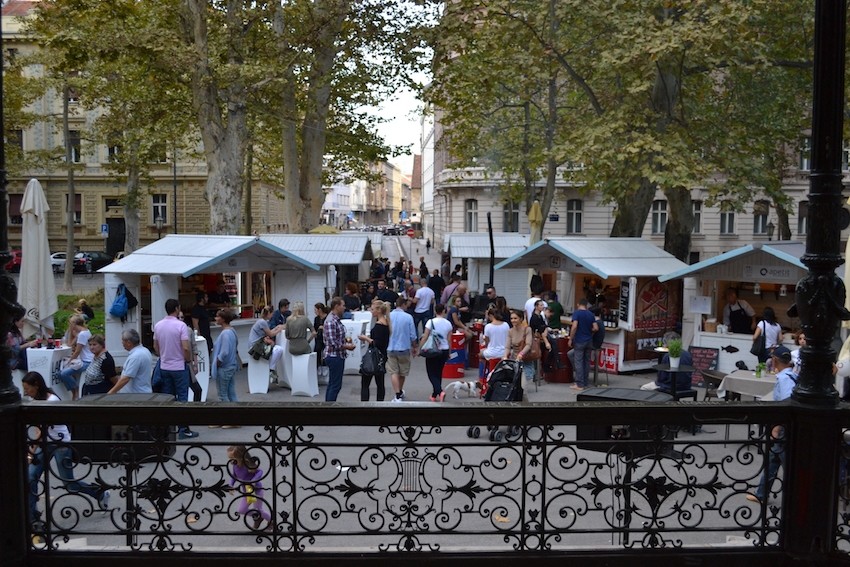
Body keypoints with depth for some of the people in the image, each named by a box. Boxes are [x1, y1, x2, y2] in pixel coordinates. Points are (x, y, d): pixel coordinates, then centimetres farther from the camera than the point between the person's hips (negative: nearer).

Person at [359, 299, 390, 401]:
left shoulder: (378, 325, -19)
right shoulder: (386, 322, 8)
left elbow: (377, 344, -23)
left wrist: (366, 338, -13)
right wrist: (369, 337, 11)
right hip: (382, 357, 9)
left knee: (365, 383, -4)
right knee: (380, 383, 13)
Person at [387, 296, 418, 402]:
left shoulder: (388, 316, -5)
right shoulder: (408, 317, -10)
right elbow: (412, 335, -6)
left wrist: (385, 345, 19)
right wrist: (414, 347, 11)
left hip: (391, 348, 0)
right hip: (404, 348, 0)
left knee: (393, 372, 3)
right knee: (402, 372, 17)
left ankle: (398, 395, -8)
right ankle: (400, 392, 35)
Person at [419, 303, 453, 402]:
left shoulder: (431, 322, -11)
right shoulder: (448, 323, -1)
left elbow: (425, 337, -12)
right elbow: (449, 340, 4)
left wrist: (419, 348, -3)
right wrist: (448, 353, 15)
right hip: (444, 351, 4)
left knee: (432, 373, 4)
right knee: (438, 373, 16)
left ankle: (440, 391, -18)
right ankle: (434, 395, 23)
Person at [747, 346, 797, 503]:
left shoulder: (783, 378, -21)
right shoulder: (793, 376, 6)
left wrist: (777, 428, -25)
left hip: (784, 429, -9)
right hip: (784, 428, 9)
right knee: (772, 460, 18)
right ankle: (761, 494, 30)